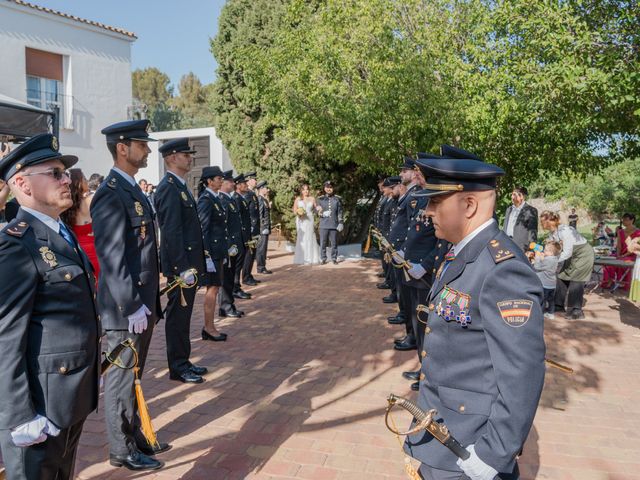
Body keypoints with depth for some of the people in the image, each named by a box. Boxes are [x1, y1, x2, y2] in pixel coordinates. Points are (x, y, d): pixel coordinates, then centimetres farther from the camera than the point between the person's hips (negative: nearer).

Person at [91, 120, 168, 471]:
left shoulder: (133, 190, 12)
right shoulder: (111, 194, -18)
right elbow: (111, 258, -22)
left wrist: (148, 302, 17)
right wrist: (132, 307, -22)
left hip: (143, 302, 9)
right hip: (126, 308, -9)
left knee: (132, 376, 20)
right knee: (121, 380, 6)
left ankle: (135, 437, 35)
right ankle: (122, 451, 22)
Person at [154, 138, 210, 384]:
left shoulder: (180, 186, 15)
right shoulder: (169, 188, -15)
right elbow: (171, 232, -22)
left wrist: (201, 259, 17)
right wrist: (183, 268, -24)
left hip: (190, 262, 10)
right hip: (181, 265, -10)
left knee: (183, 313, 16)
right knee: (178, 314, 2)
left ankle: (183, 361, 28)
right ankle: (178, 368, 14)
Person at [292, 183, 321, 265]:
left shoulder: (312, 198, 5)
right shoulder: (298, 199, 6)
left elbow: (316, 208, 12)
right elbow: (294, 210, 8)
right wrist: (298, 212, -12)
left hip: (309, 220, 0)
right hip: (301, 221, 0)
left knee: (310, 238, -2)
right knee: (301, 239, -4)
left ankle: (310, 259, 3)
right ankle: (301, 259, 0)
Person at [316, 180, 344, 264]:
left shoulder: (337, 199, 6)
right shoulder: (320, 199, 7)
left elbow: (340, 212, 6)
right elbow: (316, 210, 10)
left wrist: (341, 223, -1)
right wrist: (320, 212, -12)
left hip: (334, 225, 0)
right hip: (323, 225, 0)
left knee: (334, 243, 4)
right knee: (323, 243, 3)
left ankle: (334, 258, 15)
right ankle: (323, 259, 13)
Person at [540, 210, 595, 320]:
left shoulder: (565, 231, -33)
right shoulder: (551, 233, -7)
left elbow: (567, 253, -32)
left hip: (583, 254, -8)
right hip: (572, 255, 8)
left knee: (576, 281, -8)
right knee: (562, 277, 6)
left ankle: (576, 311, -1)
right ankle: (560, 304, 17)